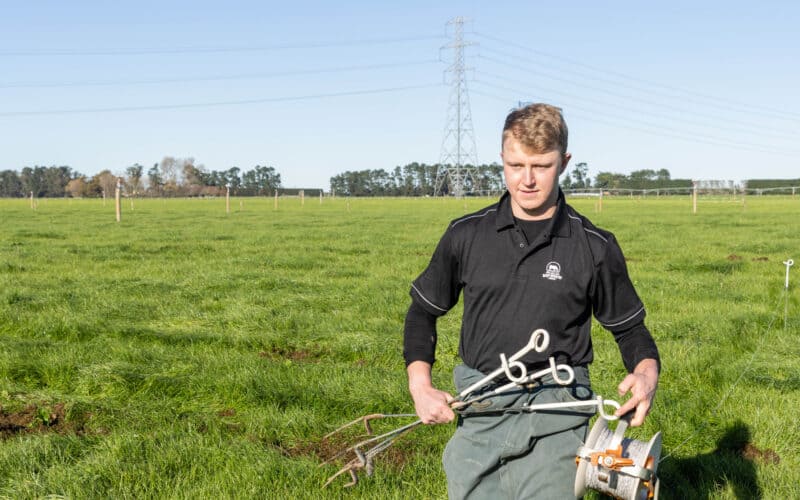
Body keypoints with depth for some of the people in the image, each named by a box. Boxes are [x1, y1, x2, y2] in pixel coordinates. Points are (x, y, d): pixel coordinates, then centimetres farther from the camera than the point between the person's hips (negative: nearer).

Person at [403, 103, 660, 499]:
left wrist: (647, 370, -12)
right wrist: (419, 384, -1)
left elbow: (628, 326, 10)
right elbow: (423, 310, 12)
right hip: (478, 410, 2)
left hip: (555, 411, -2)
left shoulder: (595, 247, -1)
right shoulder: (467, 235, 2)